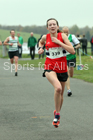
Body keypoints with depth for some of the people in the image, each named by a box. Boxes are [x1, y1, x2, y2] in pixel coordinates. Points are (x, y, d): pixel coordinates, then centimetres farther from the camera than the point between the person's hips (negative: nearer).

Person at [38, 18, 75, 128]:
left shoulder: (62, 36, -4)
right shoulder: (45, 37, 0)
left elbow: (72, 51, -14)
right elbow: (41, 42, 27)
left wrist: (58, 42, -17)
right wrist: (40, 48, 5)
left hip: (62, 68, 2)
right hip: (50, 67, -2)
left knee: (60, 93, 14)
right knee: (58, 88, -29)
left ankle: (57, 113, 39)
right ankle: (57, 113, -13)